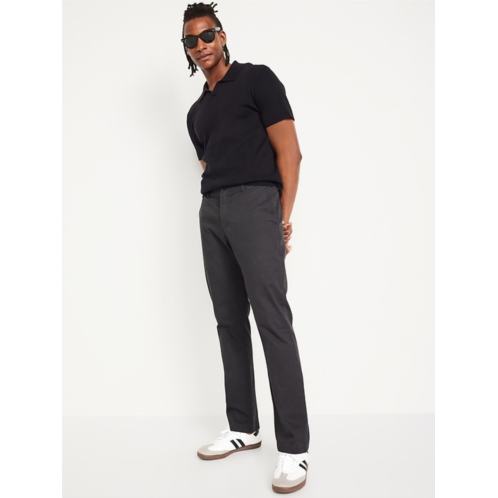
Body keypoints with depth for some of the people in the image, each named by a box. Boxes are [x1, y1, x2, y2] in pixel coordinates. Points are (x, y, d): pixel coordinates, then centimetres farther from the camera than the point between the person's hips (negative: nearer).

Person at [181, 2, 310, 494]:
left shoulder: (257, 79, 5)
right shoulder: (196, 112, 25)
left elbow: (289, 151, -2)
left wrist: (284, 216, -9)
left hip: (254, 202, -7)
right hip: (210, 212, 7)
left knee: (272, 320, -13)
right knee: (229, 322, 6)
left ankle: (294, 447, -10)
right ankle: (243, 427, 16)